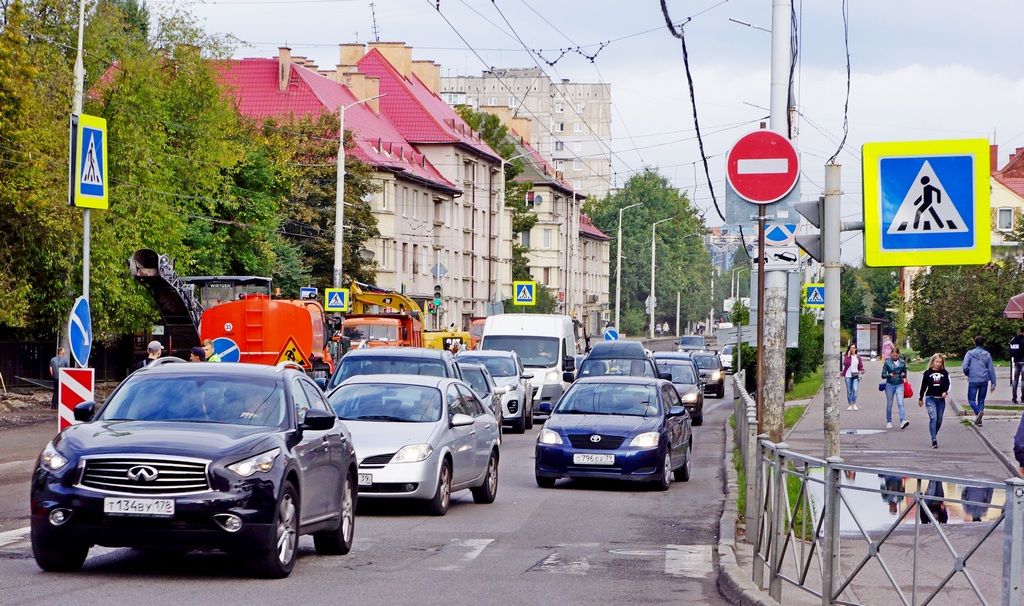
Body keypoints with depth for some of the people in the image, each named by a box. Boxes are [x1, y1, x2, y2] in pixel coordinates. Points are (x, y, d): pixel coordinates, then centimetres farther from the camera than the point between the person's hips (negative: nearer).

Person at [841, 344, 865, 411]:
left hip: (856, 376, 0)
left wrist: (862, 370, -7)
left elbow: (861, 366, 13)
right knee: (849, 391, 4)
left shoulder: (858, 357, 10)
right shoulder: (846, 356, 4)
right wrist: (848, 356, -14)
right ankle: (850, 405, 12)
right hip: (848, 376, 0)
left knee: (855, 389, -17)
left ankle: (854, 404, -8)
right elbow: (845, 363, -13)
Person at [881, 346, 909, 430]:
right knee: (889, 405, 7)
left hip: (899, 385, 0)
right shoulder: (887, 362, -1)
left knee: (900, 403, -14)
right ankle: (889, 422, 20)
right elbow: (883, 375, -2)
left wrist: (903, 375, -10)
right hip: (890, 385, 0)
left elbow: (905, 375, 14)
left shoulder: (902, 363, 5)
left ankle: (903, 421, -26)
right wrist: (890, 375, -21)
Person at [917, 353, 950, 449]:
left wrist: (946, 392, -14)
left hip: (941, 399, 3)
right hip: (930, 398, -3)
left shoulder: (944, 373, 7)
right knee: (933, 418, -16)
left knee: (939, 420, 8)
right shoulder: (927, 373, 3)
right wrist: (920, 398, 12)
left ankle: (934, 437, 26)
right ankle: (934, 440, -19)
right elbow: (923, 386, 9)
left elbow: (948, 384, 6)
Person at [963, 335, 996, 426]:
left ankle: (978, 412, -25)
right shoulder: (987, 354, 4)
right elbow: (991, 369, 5)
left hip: (973, 380, -3)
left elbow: (965, 367, -10)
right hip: (984, 380, 3)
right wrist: (993, 383, 9)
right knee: (981, 400, 14)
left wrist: (968, 374, 12)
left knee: (971, 399, 4)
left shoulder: (970, 353, -4)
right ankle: (979, 420, 11)